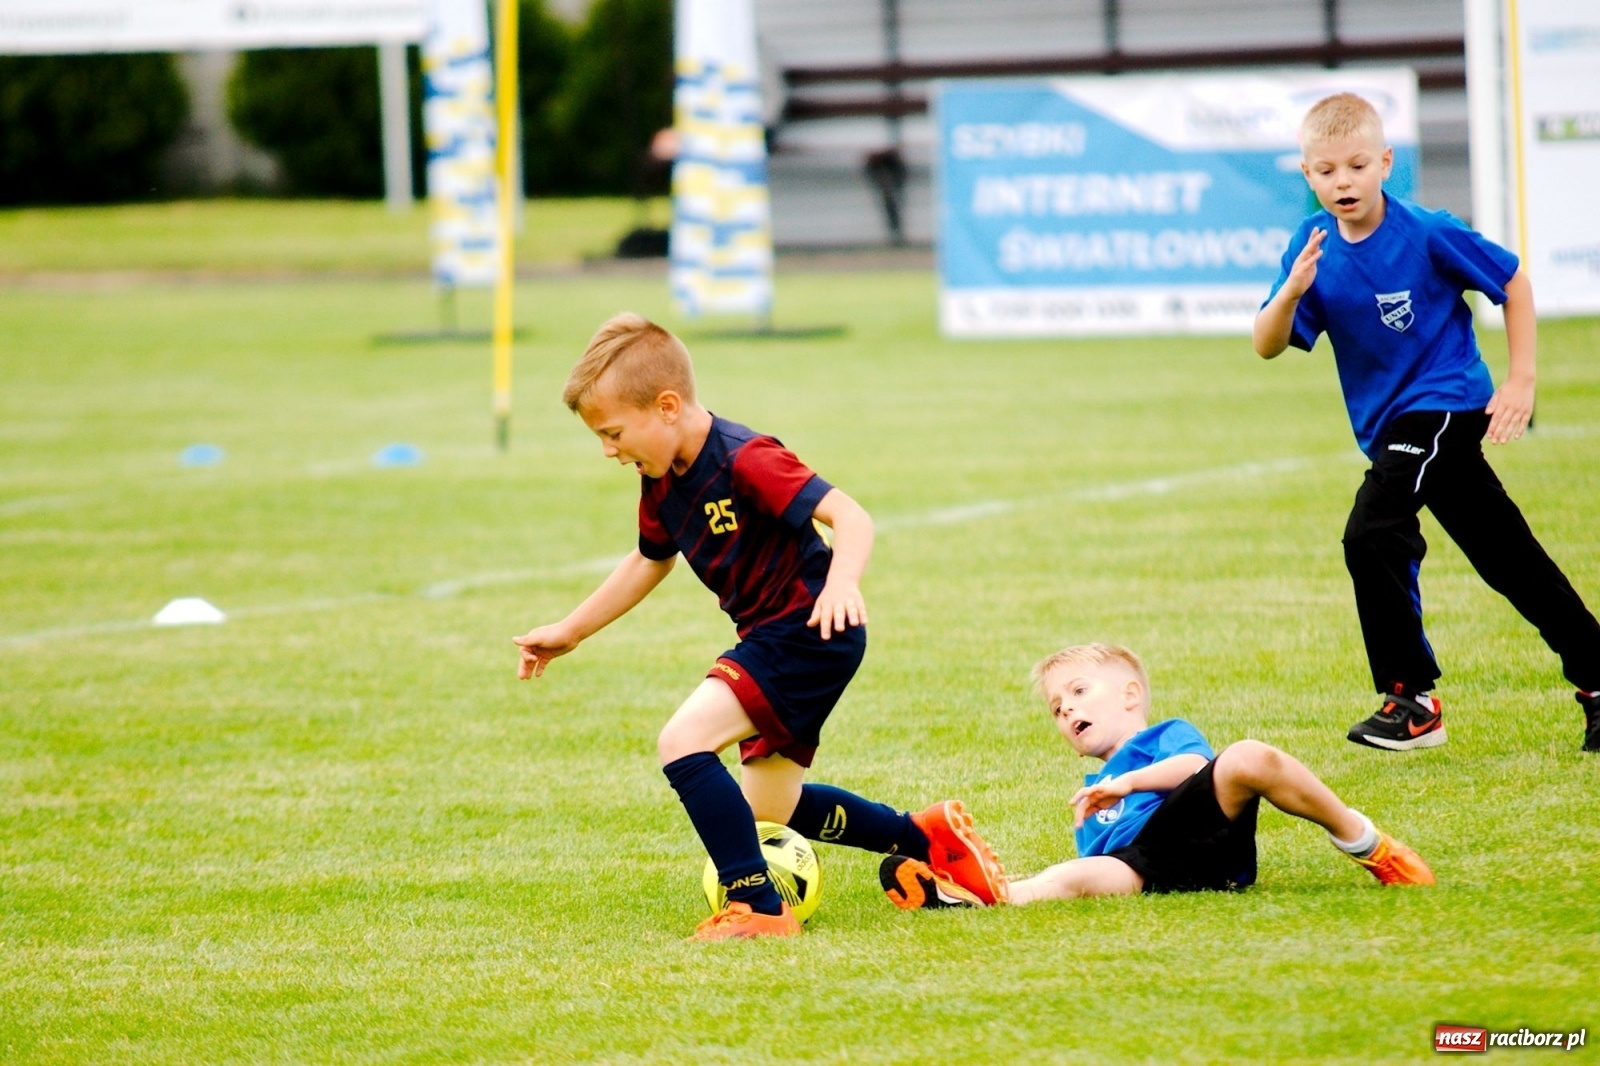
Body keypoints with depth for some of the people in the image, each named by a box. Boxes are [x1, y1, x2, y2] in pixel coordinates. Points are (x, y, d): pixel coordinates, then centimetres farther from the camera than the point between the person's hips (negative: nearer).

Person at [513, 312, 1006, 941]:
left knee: (684, 740, -24)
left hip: (811, 631, -10)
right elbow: (649, 561, 24)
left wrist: (842, 583, -50)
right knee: (769, 809, 20)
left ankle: (758, 909, -22)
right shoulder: (661, 482, 4)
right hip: (772, 639, 10)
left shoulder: (745, 461, -24)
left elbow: (849, 517, -30)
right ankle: (930, 837, 32)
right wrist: (569, 632, 26)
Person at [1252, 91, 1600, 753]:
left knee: (1372, 534, -21)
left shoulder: (1428, 236, -16)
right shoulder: (1314, 247, -3)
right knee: (1507, 557, 12)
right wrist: (1292, 291, -27)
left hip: (1444, 406, -7)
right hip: (1391, 423, 7)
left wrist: (1521, 380, -6)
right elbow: (1267, 346, -7)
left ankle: (1412, 700, -12)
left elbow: (1513, 282, -4)